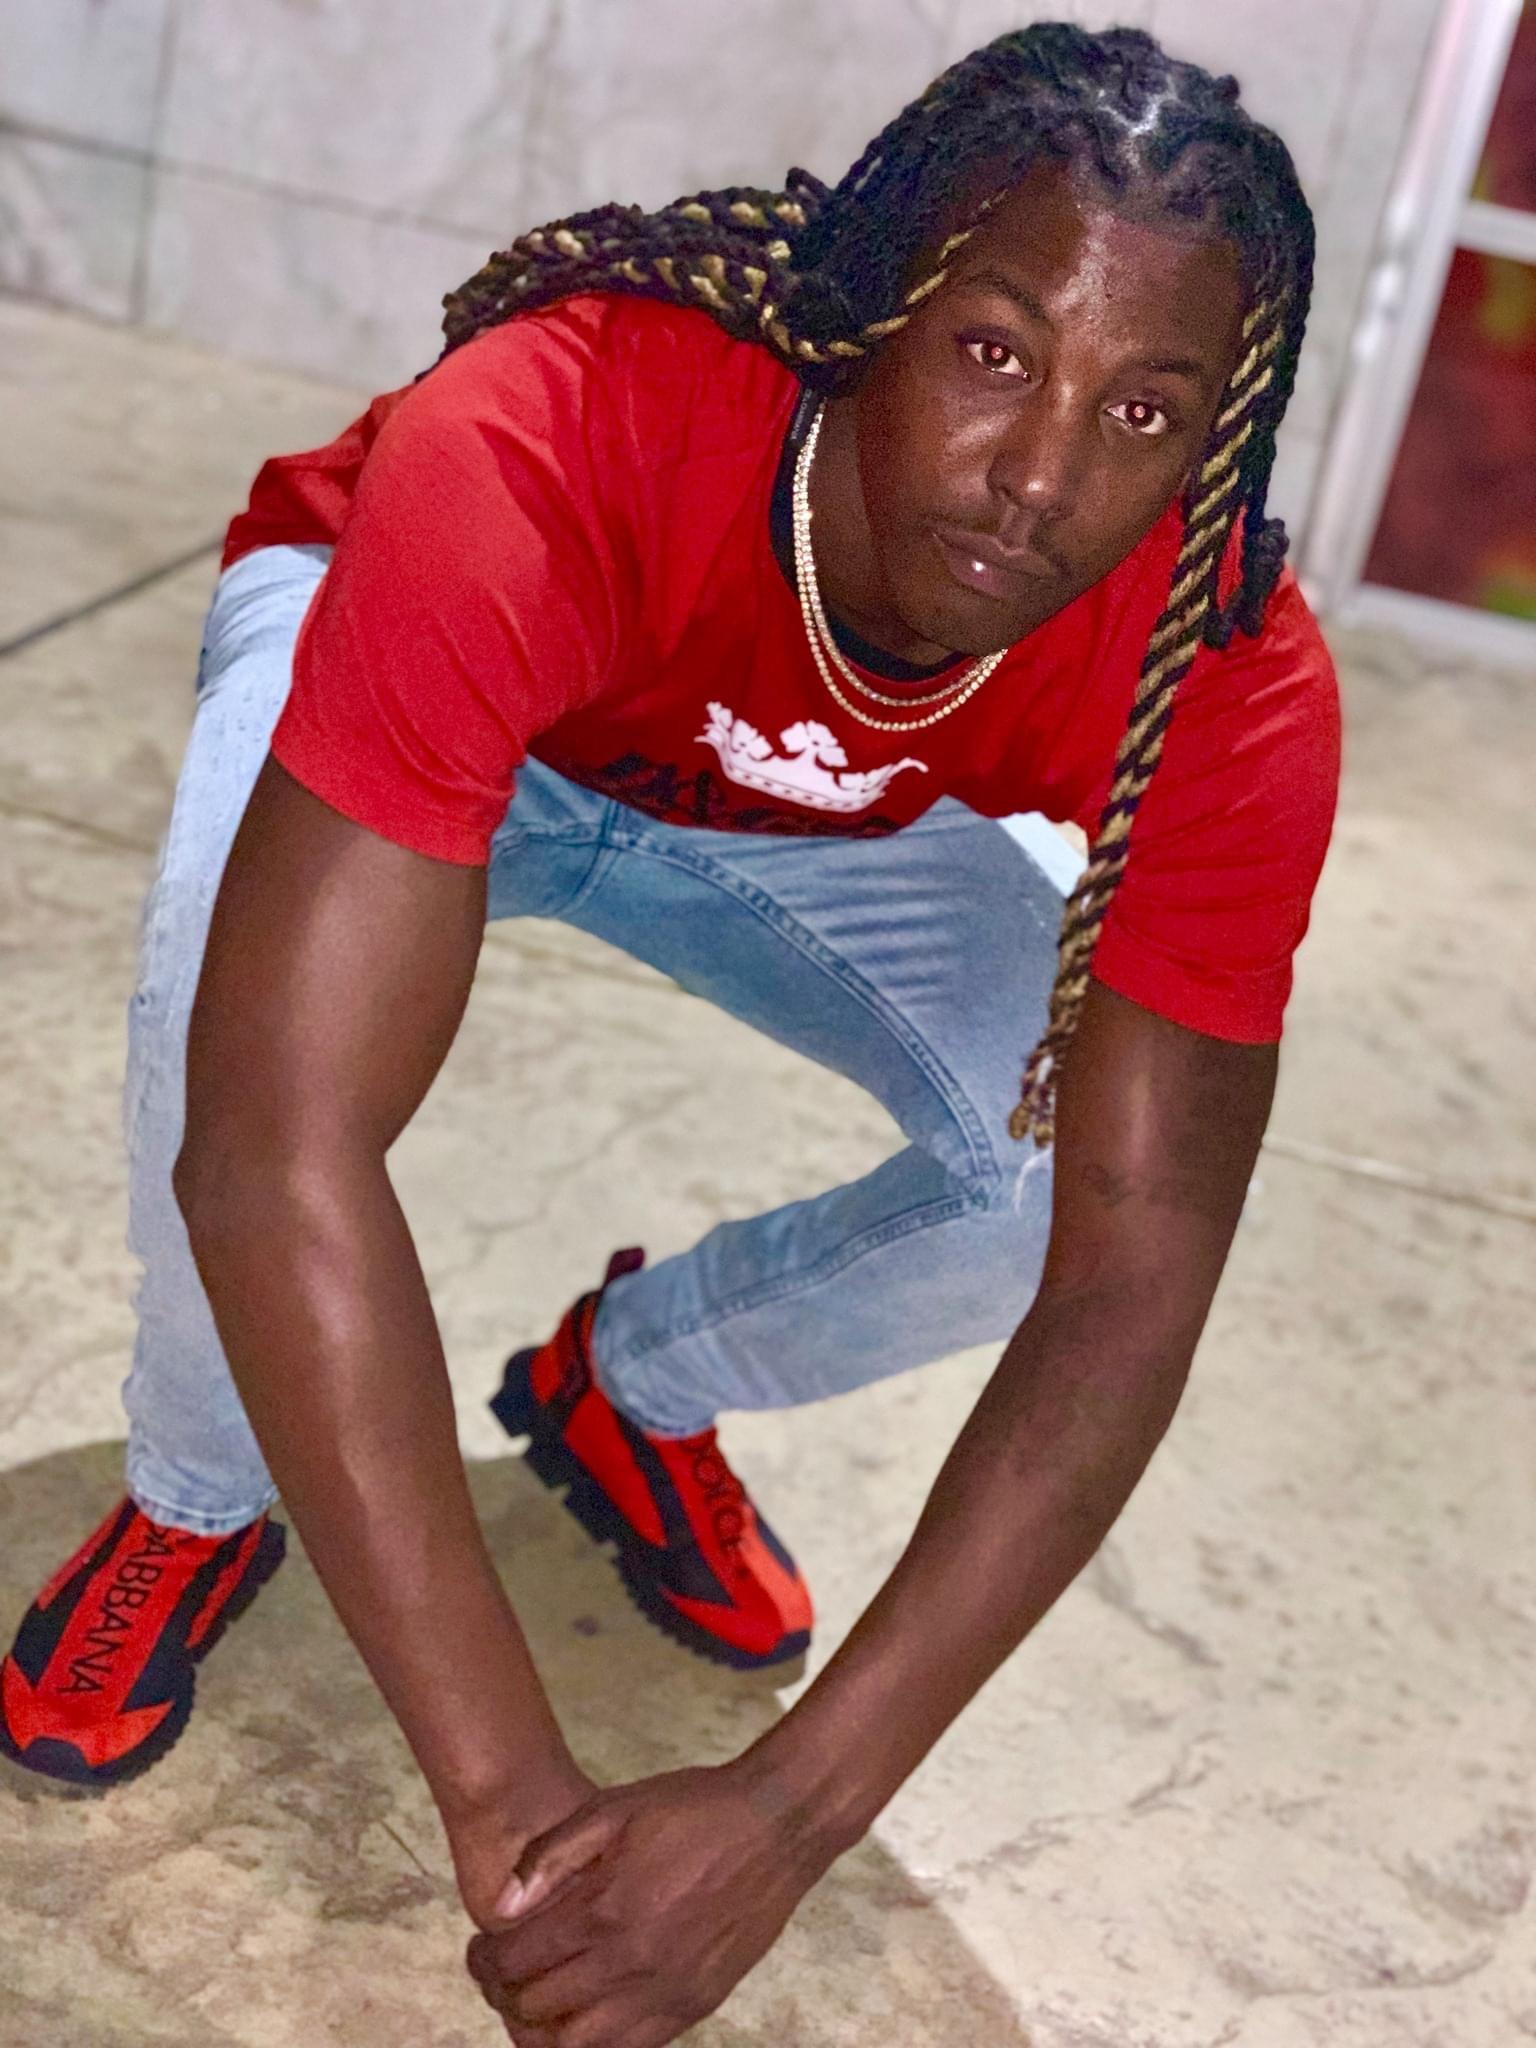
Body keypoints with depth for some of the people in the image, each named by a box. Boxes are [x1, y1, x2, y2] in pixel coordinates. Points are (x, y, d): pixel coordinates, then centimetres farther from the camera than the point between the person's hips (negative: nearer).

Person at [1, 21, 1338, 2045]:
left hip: (811, 815, 3)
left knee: (1095, 1161, -20)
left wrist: (791, 1811, -40)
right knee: (235, 995, -36)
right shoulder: (542, 457, -43)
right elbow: (274, 1142, -47)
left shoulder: (1233, 689, -32)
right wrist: (512, 1802, -47)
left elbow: (1133, 1284, -32)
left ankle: (633, 1386, 11)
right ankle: (200, 1500, -2)